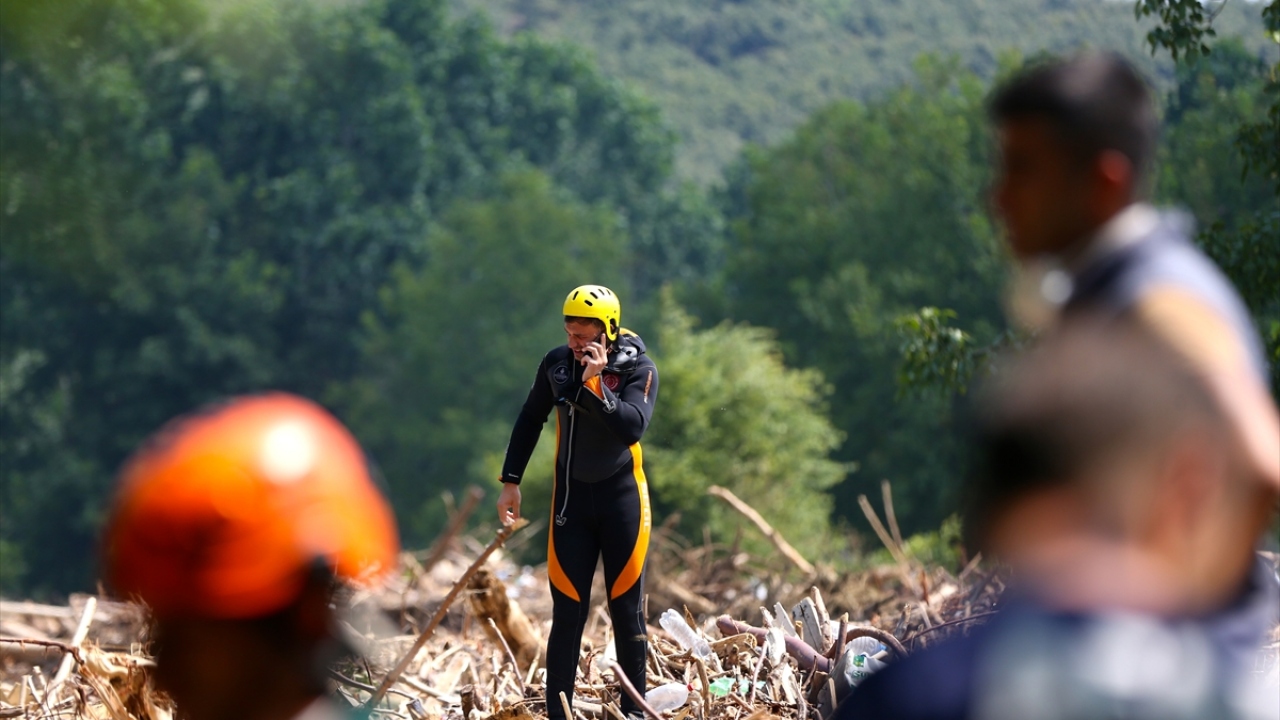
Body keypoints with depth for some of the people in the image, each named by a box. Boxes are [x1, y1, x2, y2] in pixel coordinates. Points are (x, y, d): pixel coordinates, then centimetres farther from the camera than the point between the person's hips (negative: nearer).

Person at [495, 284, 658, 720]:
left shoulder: (639, 370, -11)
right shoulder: (557, 363, -1)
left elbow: (633, 427, -25)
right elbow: (530, 421, 11)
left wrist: (596, 386, -32)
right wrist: (511, 481, 9)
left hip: (622, 496, -2)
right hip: (571, 498, 2)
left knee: (626, 610, 1)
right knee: (567, 612, -3)